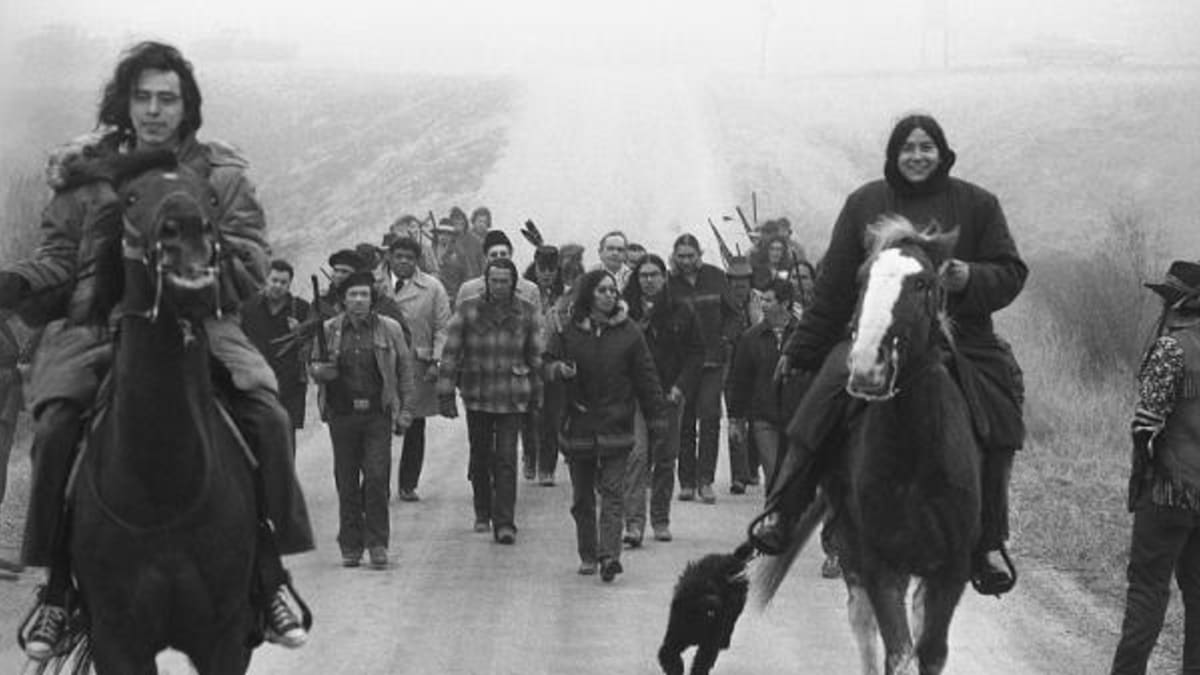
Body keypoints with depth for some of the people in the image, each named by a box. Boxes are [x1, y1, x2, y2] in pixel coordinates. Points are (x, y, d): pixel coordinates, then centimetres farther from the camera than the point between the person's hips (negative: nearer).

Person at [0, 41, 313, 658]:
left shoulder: (221, 174, 9)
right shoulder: (86, 176, 11)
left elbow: (252, 261, 2)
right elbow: (57, 260, 9)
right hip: (97, 330, 0)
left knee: (267, 418, -22)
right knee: (54, 428, -25)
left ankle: (269, 576, -7)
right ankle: (56, 587, -8)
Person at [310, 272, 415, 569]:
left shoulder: (389, 329, 4)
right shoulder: (328, 330, 6)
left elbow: (405, 370, 6)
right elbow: (313, 366, 15)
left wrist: (405, 411, 0)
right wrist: (321, 371, -10)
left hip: (378, 414, -1)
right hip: (342, 414, 1)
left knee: (377, 478, -7)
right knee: (346, 482, 4)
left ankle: (377, 543, 0)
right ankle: (350, 546, 12)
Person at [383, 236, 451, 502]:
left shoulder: (432, 288, 7)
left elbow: (442, 329, 5)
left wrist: (436, 362, -5)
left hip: (418, 368, 1)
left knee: (415, 429, 5)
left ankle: (408, 485, 14)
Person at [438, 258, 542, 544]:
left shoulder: (526, 313, 3)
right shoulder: (468, 310, -1)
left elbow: (535, 358, 11)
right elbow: (450, 353, 0)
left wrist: (535, 396, 13)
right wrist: (446, 394, -5)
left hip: (512, 398, -1)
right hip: (476, 395, 1)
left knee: (506, 459, -8)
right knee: (480, 456, 11)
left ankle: (504, 523, -10)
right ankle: (482, 514, 28)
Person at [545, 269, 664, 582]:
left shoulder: (628, 333, 2)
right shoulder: (568, 332, 2)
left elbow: (645, 377, 5)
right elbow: (548, 365, 5)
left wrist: (656, 416, 4)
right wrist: (559, 370, -18)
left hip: (615, 425, -2)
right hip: (577, 424, 2)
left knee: (611, 492, -9)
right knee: (582, 497, 9)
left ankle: (610, 554, -16)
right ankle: (588, 555, 20)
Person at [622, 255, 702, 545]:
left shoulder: (681, 312, 5)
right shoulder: (626, 310, 1)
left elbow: (696, 352, 7)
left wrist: (681, 386, -2)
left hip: (669, 394, 2)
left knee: (666, 459, 7)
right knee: (637, 454, -14)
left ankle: (661, 519, 19)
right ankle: (634, 522, -19)